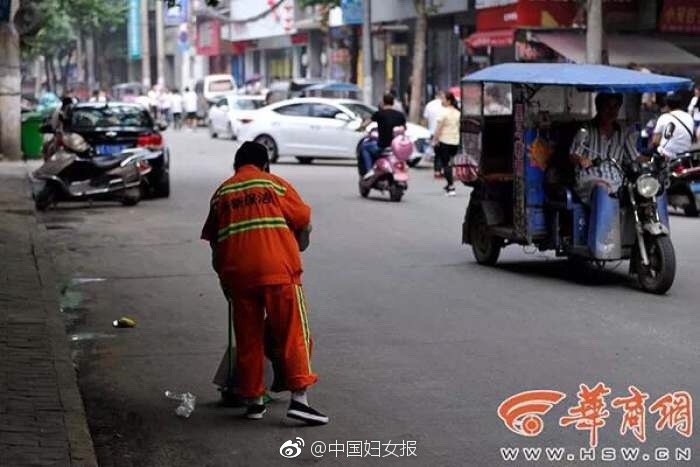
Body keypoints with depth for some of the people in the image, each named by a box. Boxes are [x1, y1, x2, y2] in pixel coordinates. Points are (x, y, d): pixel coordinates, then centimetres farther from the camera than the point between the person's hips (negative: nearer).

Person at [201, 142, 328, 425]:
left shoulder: (221, 193, 16)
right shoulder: (275, 184, 8)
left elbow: (214, 240, 17)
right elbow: (304, 221, 7)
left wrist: (223, 274, 26)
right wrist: (298, 241, 27)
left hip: (237, 274, 3)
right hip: (278, 269, -3)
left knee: (248, 339, 11)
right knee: (293, 334, 0)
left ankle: (254, 401, 15)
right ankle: (299, 398, -9)